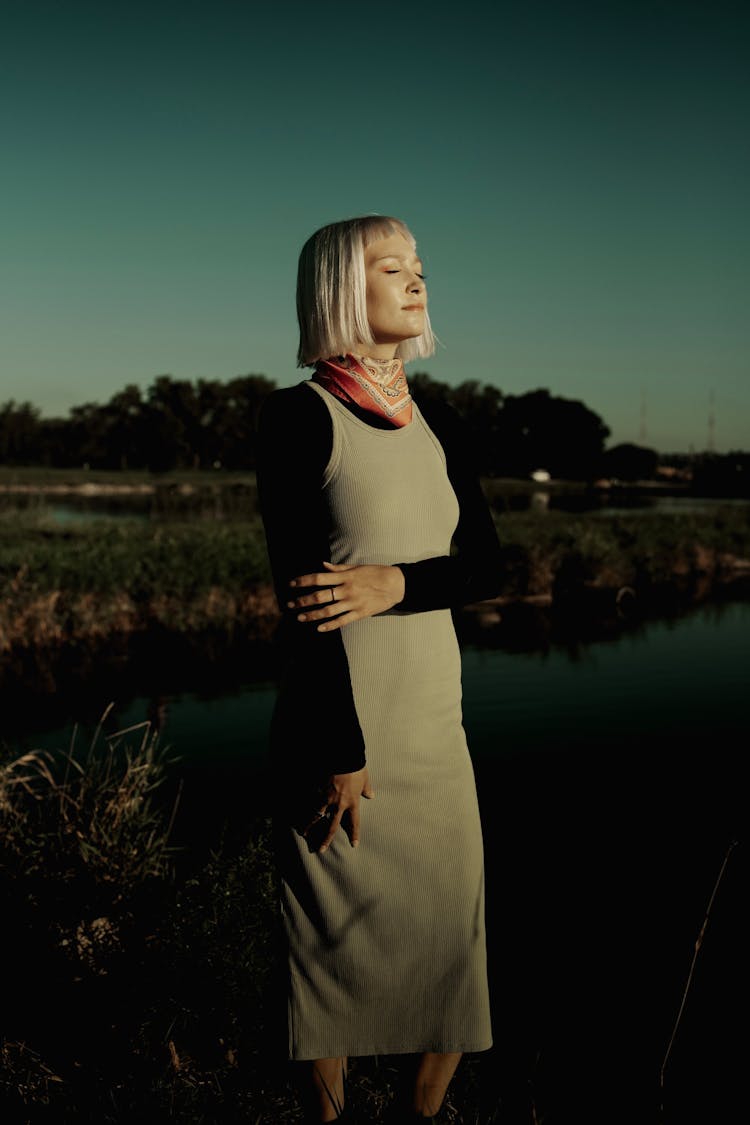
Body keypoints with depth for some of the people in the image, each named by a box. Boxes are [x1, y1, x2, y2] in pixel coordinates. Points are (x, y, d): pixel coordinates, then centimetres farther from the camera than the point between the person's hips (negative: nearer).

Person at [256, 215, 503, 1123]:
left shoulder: (439, 427, 10)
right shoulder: (299, 416, -8)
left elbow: (487, 565, 4)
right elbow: (299, 591, -14)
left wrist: (397, 583, -16)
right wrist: (340, 750, -16)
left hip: (435, 719, 5)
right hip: (337, 719, -5)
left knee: (453, 939, 9)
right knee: (337, 948, 8)